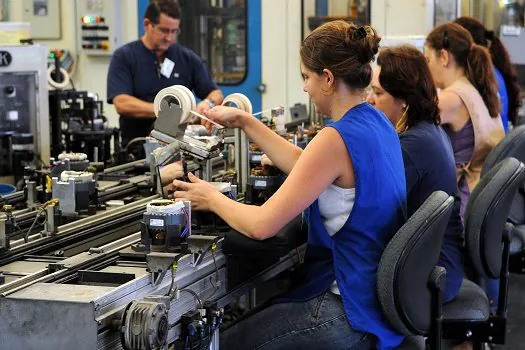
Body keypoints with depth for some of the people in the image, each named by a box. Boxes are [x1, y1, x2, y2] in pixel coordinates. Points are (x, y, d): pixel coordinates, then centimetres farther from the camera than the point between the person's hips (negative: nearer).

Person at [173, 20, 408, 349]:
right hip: (377, 294, 9)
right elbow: (305, 166, 17)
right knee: (251, 315, 27)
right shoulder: (376, 122, 4)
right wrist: (244, 121, 17)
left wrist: (212, 198, -4)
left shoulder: (336, 138, -25)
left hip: (354, 313, -9)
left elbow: (261, 225, -23)